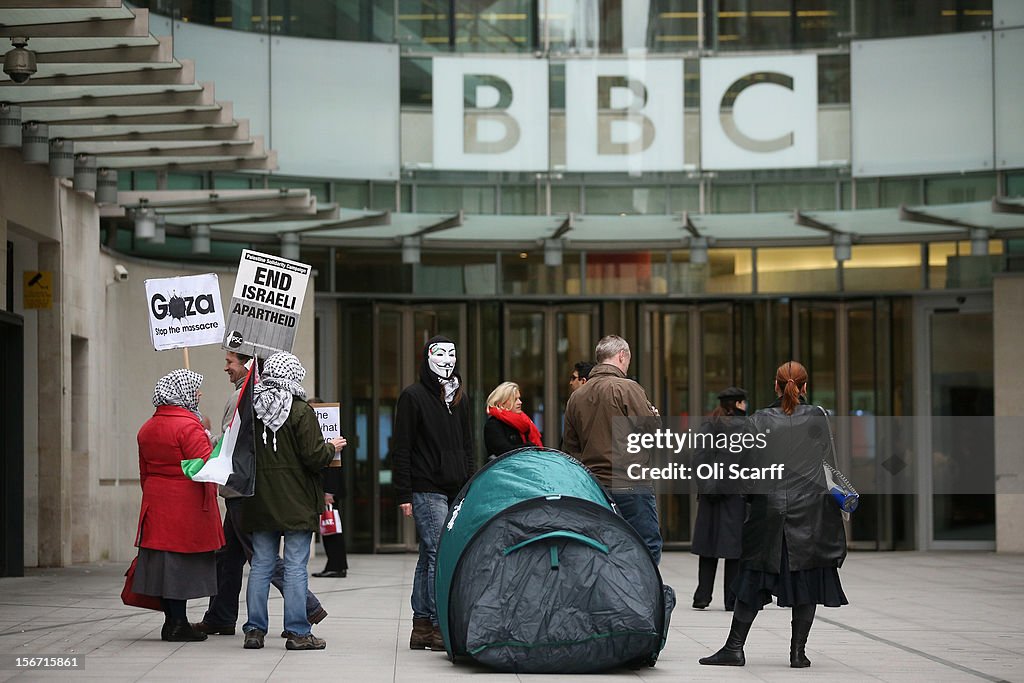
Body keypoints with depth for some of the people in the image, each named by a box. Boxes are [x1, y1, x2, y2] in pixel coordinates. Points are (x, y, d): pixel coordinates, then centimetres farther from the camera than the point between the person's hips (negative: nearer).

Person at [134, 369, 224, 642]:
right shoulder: (188, 426, -14)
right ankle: (178, 624, -1)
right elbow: (206, 467, -19)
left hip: (155, 504, 8)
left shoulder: (147, 428, 12)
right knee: (181, 563, -3)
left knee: (163, 563, 9)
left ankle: (172, 622, 15)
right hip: (186, 506, -8)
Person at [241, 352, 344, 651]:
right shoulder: (301, 412, -12)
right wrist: (331, 448, 4)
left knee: (261, 565, 10)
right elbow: (314, 456, -15)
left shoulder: (250, 410, 4)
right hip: (296, 503, -5)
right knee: (296, 567, -2)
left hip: (260, 502, 5)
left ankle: (254, 629, 10)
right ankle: (297, 632, -1)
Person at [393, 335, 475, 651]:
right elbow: (402, 449, -6)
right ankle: (438, 626, -13)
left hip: (456, 490, 7)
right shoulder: (413, 396, -3)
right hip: (427, 490, -7)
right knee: (439, 554, -13)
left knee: (429, 557, 9)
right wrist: (403, 494, -11)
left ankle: (421, 628, 12)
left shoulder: (460, 397, 17)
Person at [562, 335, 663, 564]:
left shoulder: (576, 396, 10)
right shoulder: (627, 389, -9)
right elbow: (654, 433, -10)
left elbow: (570, 447, 13)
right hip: (630, 487, -6)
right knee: (648, 549, -4)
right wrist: (655, 416, 10)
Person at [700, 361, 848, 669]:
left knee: (754, 579, 5)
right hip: (810, 512, -1)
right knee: (806, 581, 5)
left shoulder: (760, 420, -1)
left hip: (768, 509, 1)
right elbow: (830, 465, 7)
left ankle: (735, 648, 5)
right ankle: (798, 651, 4)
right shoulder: (818, 418, -1)